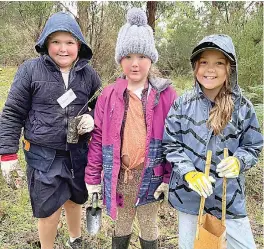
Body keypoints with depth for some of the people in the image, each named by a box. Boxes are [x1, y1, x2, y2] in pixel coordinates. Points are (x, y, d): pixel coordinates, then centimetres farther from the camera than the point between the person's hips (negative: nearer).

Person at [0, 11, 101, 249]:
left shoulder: (89, 74, -1)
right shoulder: (30, 70, -9)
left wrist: (93, 119, -12)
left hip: (78, 153, 3)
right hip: (43, 155, -2)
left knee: (74, 201, 20)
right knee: (48, 211, 6)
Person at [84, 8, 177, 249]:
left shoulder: (166, 95, -8)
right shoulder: (108, 95, -5)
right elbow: (98, 138, -2)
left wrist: (170, 178, -7)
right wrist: (92, 178, -1)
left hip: (151, 176, -1)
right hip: (119, 176, 2)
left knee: (149, 225, 20)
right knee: (121, 225, 22)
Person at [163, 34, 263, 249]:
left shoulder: (242, 107, -6)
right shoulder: (182, 105, -7)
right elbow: (171, 145, -4)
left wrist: (238, 162, -19)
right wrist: (189, 174, -18)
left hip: (229, 198, 0)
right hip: (189, 194, 0)